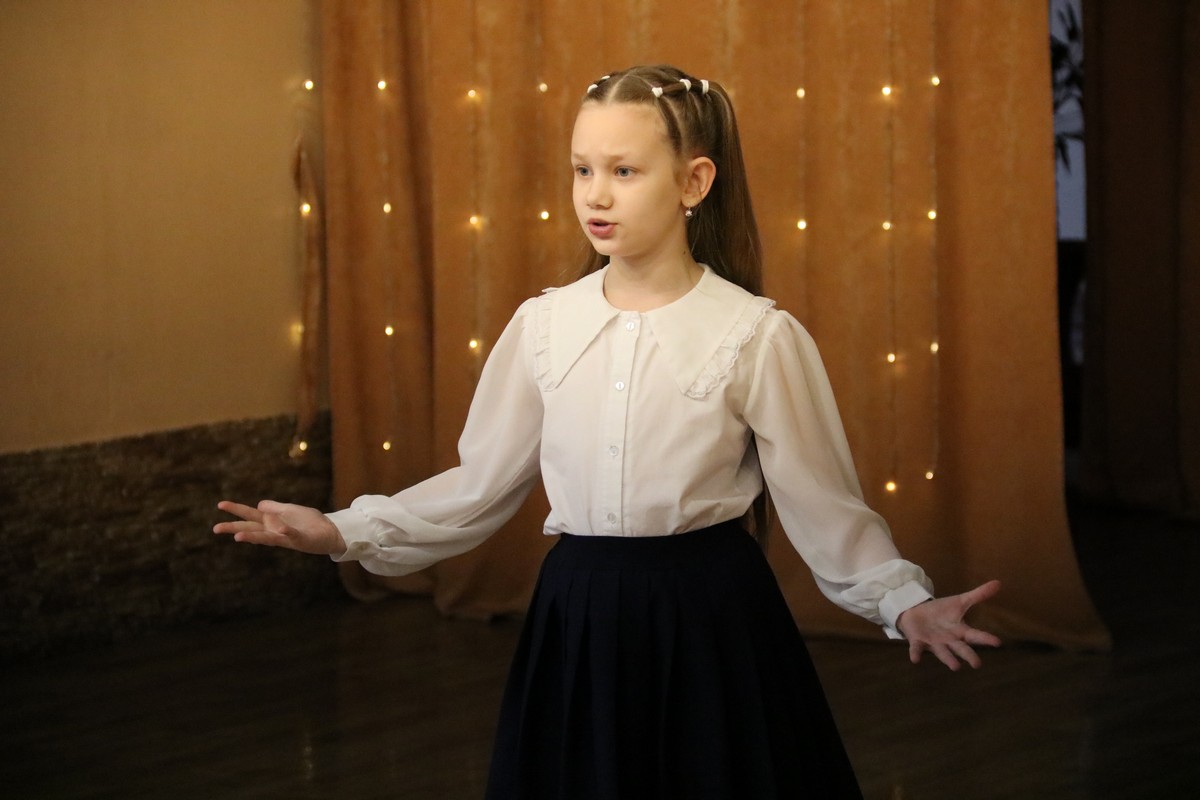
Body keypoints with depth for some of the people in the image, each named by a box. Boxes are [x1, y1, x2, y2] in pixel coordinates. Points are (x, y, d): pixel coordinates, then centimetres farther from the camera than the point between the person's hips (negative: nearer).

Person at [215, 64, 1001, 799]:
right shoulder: (543, 325, 1)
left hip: (712, 621, -3)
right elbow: (481, 485, 5)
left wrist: (906, 603, -17)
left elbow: (824, 504, -7)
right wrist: (345, 530, -1)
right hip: (578, 622, 3)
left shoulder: (757, 336, -9)